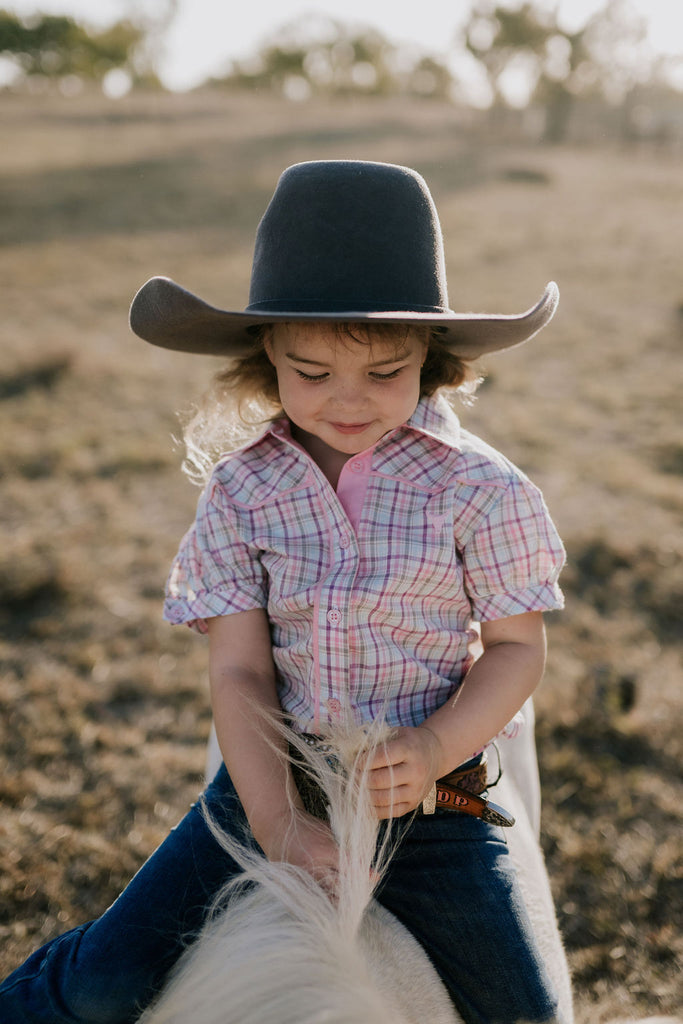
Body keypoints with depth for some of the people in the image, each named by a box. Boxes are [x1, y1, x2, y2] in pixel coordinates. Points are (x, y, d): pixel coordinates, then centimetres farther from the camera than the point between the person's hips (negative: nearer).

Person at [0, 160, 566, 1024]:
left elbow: (518, 646, -3)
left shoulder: (479, 488, -11)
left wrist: (436, 746, -20)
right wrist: (277, 822, -17)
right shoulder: (239, 491, -6)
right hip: (271, 776, 1)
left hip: (428, 789, 0)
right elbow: (238, 671, -7)